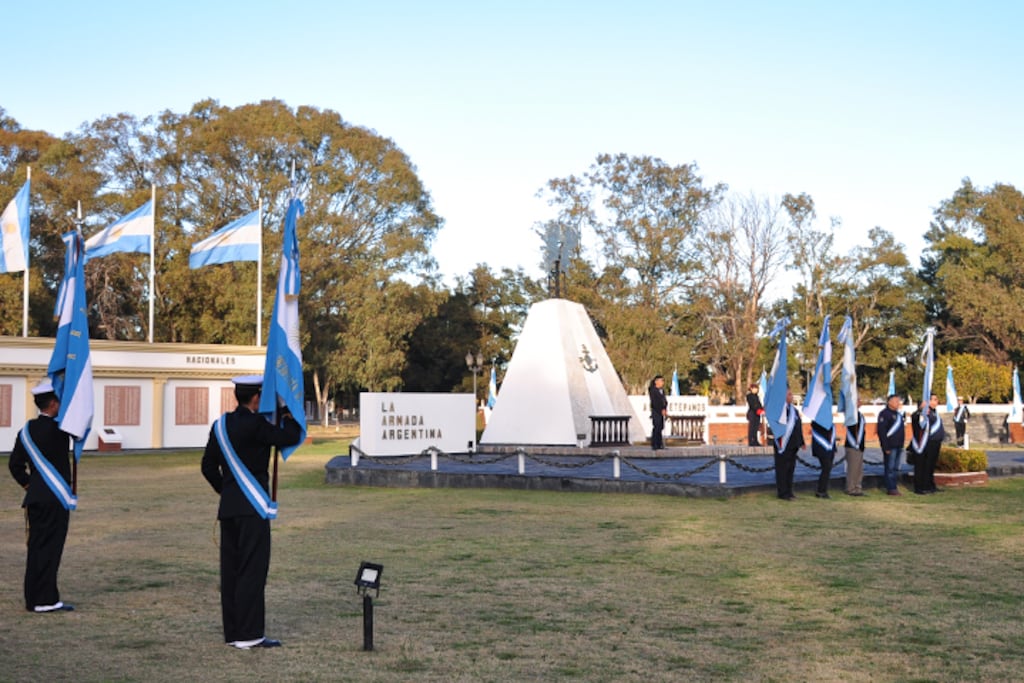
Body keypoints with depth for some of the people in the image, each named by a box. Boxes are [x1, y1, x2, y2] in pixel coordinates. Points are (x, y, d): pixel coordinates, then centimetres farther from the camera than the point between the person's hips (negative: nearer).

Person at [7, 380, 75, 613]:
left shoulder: (26, 431, 8)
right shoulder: (58, 430, -15)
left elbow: (14, 464, 10)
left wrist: (28, 484, 17)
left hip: (35, 498, 7)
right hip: (55, 499, -7)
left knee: (36, 547, 11)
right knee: (49, 547, -4)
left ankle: (33, 598, 16)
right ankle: (45, 600, -1)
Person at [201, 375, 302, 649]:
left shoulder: (220, 425, 9)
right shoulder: (255, 425, -15)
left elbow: (208, 466, 13)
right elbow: (291, 438, -12)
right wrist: (289, 416, 6)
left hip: (228, 508, 8)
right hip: (252, 508, -8)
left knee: (231, 570, 10)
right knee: (252, 569, -5)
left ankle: (232, 632, 16)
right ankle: (249, 634, -4)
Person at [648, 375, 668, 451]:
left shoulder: (662, 390, 16)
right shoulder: (653, 390, -10)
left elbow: (664, 400, 15)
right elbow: (655, 402, -15)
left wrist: (665, 409, 1)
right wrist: (661, 410, -15)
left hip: (661, 412, 8)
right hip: (656, 411, -8)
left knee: (660, 427, 7)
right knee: (656, 428, -8)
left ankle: (659, 445, 12)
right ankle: (654, 445, -5)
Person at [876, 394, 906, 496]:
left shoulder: (898, 413, 17)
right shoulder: (884, 414, -10)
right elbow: (881, 431, -16)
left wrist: (902, 444, 17)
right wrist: (885, 447, -19)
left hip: (899, 445, 9)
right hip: (890, 446, -9)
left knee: (896, 468, 13)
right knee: (890, 467, -5)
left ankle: (895, 486, 19)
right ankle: (891, 488, -3)